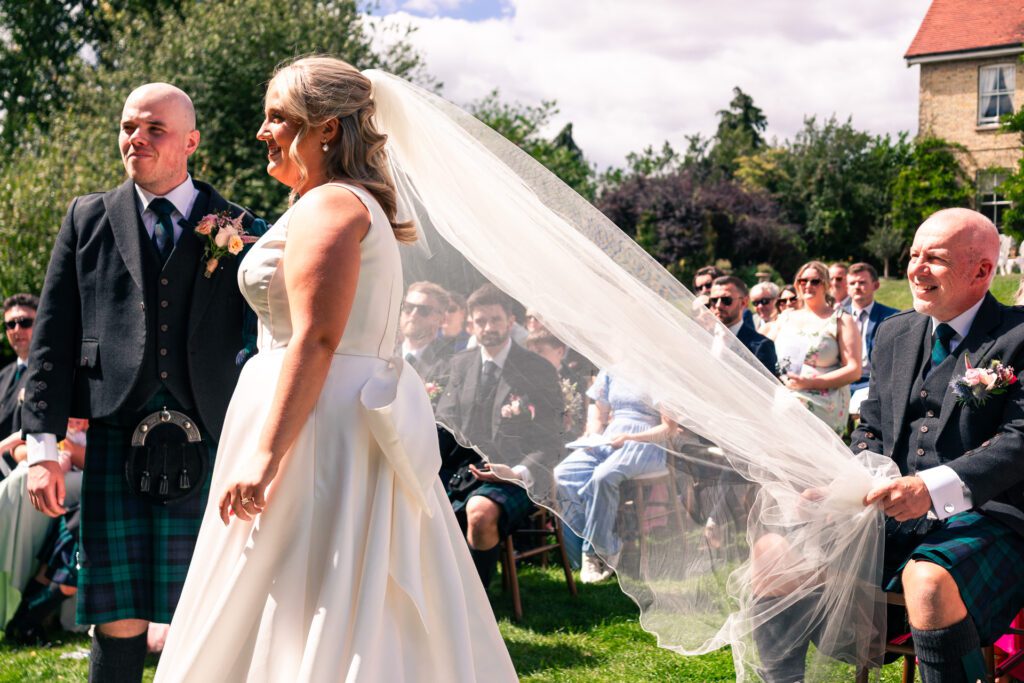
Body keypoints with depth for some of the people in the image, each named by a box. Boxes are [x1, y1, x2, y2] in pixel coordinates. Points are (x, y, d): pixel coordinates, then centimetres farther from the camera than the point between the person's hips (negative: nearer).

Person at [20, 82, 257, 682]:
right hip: (114, 437, 1)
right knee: (118, 622, 2)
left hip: (208, 443, -1)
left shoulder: (237, 228, 8)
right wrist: (43, 445, 0)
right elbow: (53, 335, 9)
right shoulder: (89, 218, 13)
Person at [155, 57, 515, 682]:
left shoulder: (327, 205, -11)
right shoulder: (362, 206, 20)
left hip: (317, 420, -10)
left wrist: (265, 454, -26)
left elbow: (316, 340, -22)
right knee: (374, 621, 12)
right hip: (361, 423, 10)